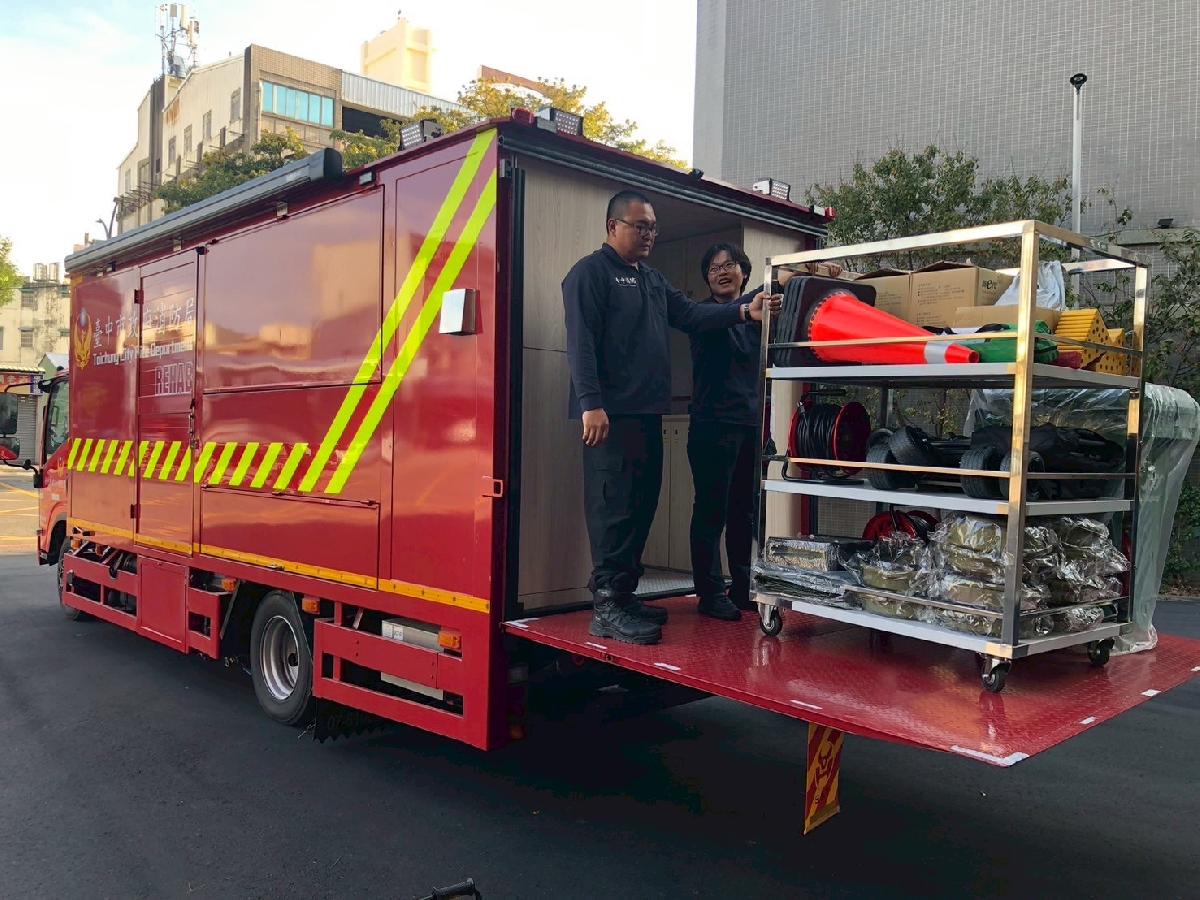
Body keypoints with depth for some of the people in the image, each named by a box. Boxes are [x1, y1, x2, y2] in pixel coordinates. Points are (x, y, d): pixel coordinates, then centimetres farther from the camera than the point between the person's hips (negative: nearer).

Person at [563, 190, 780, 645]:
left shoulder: (653, 279, 24)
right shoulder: (591, 272, -4)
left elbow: (690, 314, 15)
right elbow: (581, 342, -13)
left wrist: (743, 311, 1)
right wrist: (591, 403, -21)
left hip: (647, 413, 9)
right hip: (610, 415, -9)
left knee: (641, 505, 10)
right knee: (613, 508, -10)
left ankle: (624, 594, 19)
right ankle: (606, 607, -7)